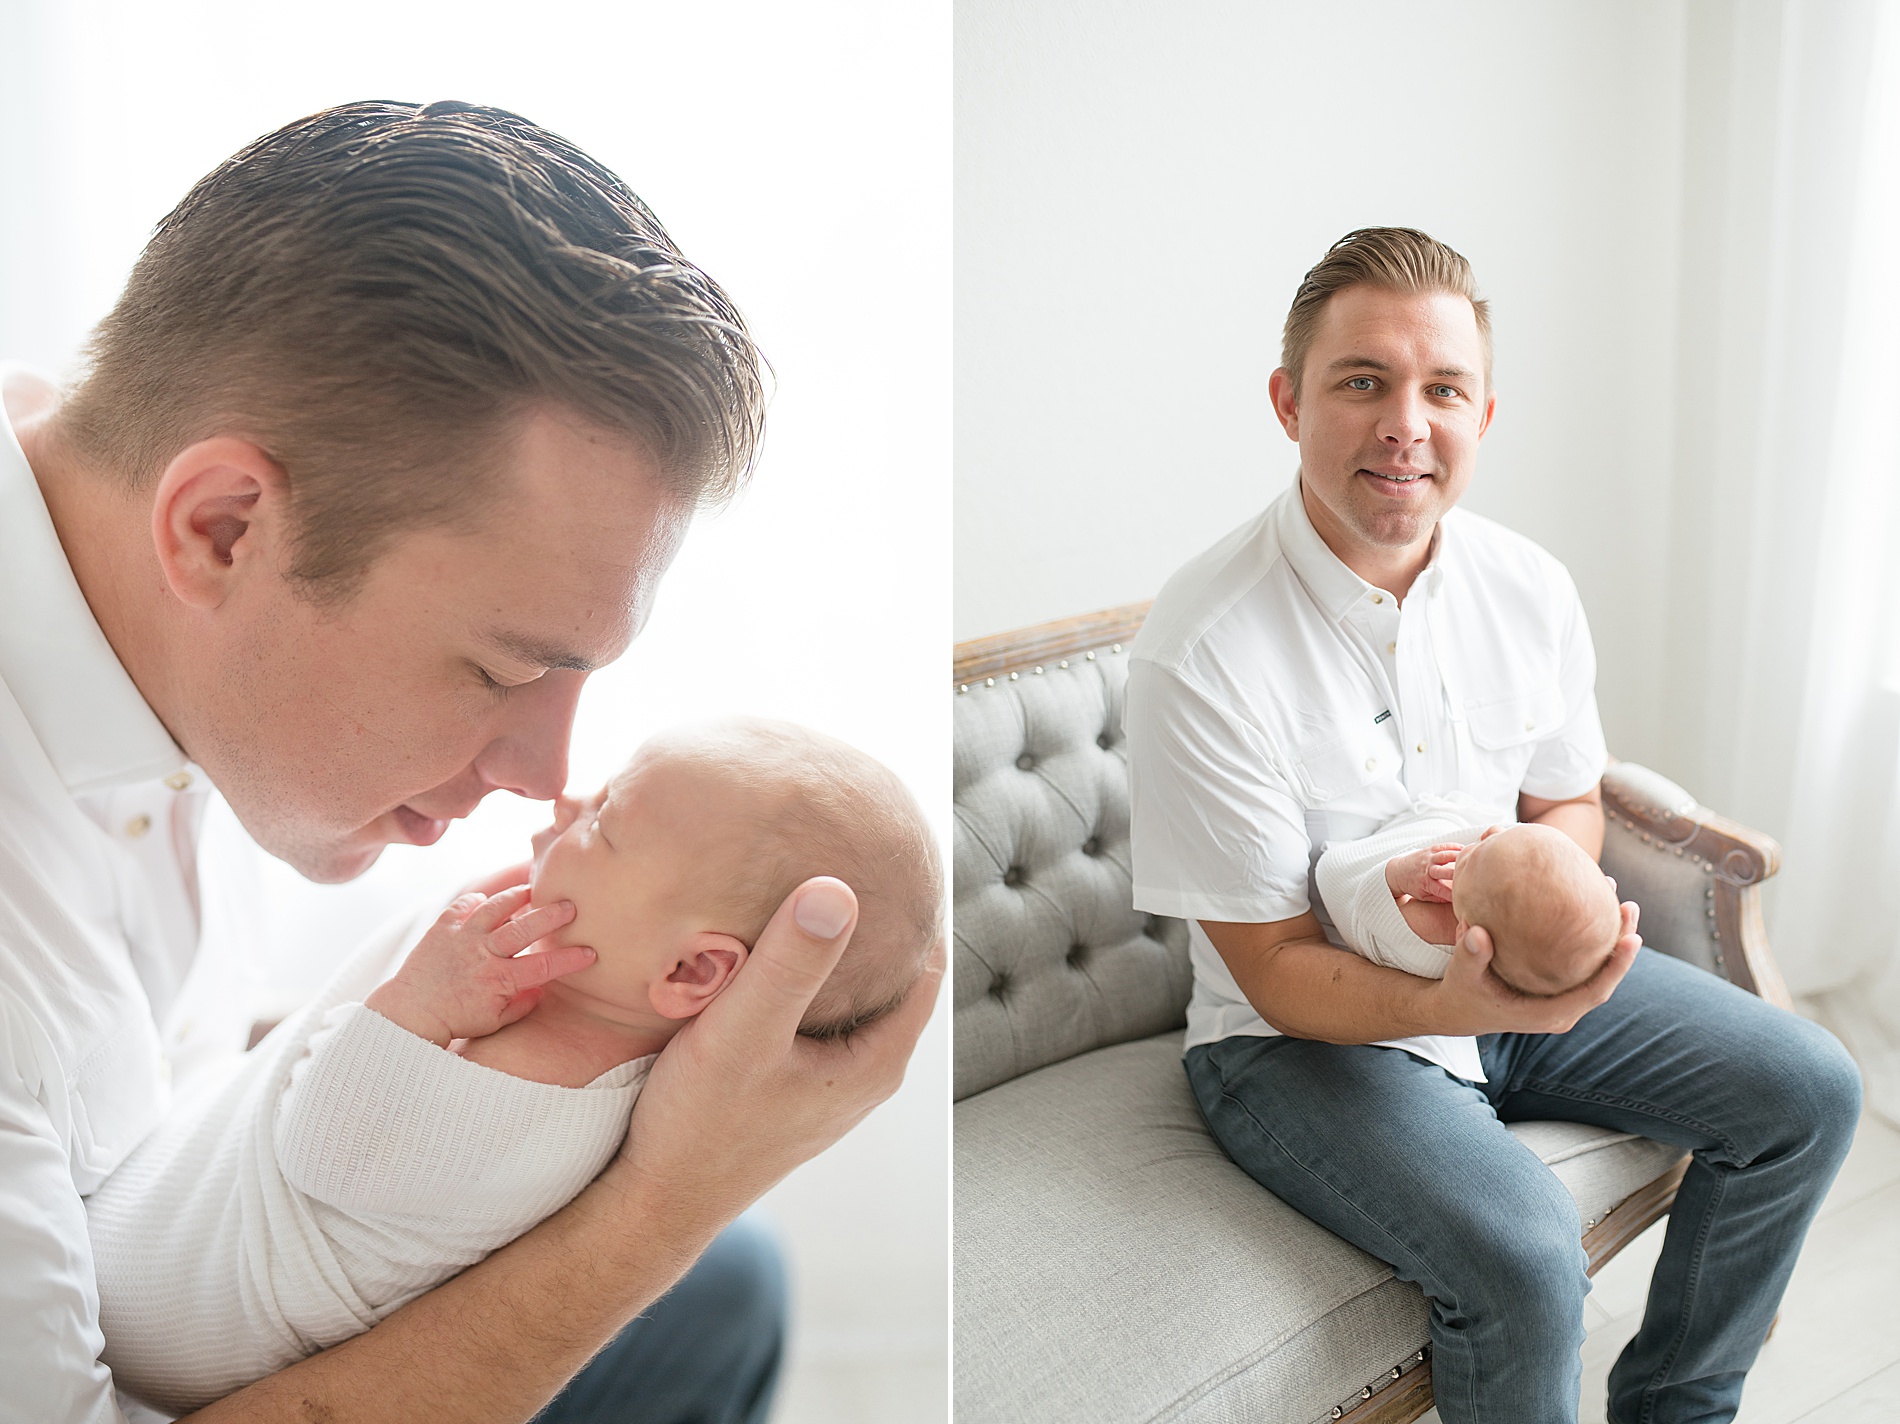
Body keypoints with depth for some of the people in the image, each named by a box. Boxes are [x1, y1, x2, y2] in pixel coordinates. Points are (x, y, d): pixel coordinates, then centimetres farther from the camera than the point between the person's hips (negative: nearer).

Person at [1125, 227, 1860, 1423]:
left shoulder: (1529, 587, -5)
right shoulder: (1202, 654, -25)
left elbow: (1572, 800, 9)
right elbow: (1278, 972, -19)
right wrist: (1457, 1003, -38)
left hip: (1520, 971, 7)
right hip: (1304, 1032, -6)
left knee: (1810, 1093, 3)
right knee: (1525, 1253, -29)